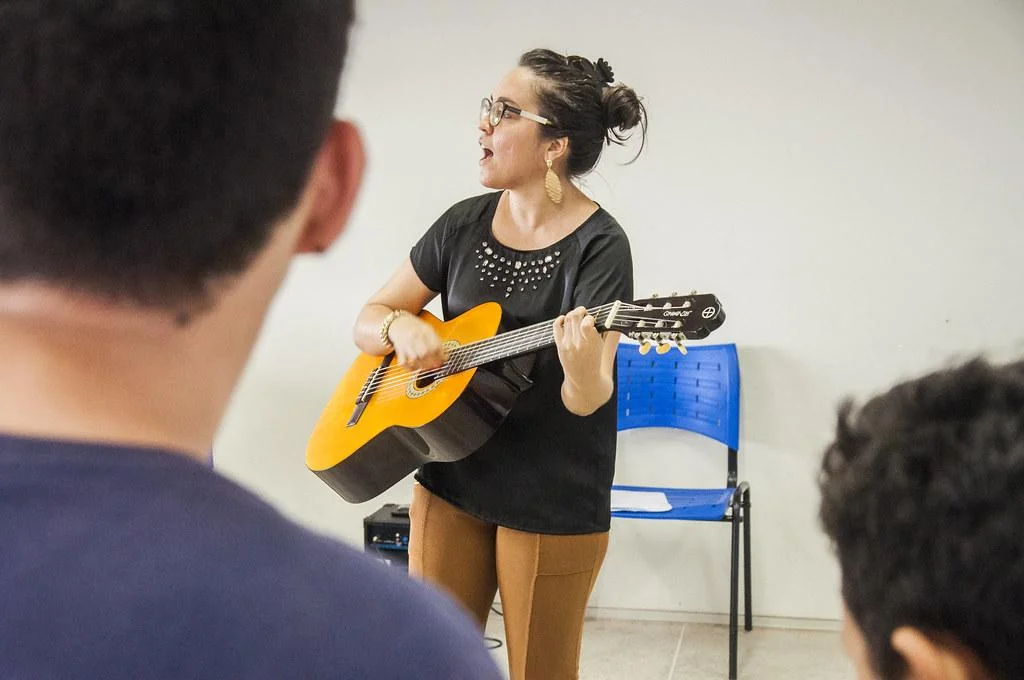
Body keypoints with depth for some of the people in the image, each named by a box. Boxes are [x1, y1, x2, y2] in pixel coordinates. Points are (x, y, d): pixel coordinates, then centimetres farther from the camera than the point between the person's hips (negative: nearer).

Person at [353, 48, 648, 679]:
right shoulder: (465, 222, 0)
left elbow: (588, 401, -23)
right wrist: (401, 326, -14)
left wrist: (584, 373, -45)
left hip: (552, 504, -5)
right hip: (450, 482, 5)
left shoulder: (598, 245, -16)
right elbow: (368, 320, 8)